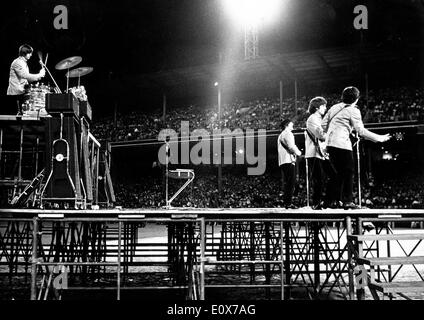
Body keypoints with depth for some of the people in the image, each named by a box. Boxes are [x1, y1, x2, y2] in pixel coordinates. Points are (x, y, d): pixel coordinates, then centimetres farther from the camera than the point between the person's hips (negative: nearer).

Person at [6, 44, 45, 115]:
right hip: (15, 93, -10)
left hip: (21, 92, 10)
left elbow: (27, 78, 20)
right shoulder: (17, 62, -13)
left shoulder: (24, 63, 18)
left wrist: (39, 76, 5)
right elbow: (25, 76, -26)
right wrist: (39, 75, -21)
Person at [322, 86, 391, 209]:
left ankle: (334, 200, 13)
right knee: (348, 172, -1)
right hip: (342, 144, -7)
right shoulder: (353, 110, -4)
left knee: (338, 172, 14)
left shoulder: (334, 108, 16)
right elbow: (361, 131, -8)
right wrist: (379, 138, -1)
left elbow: (324, 124, 15)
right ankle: (348, 201, -3)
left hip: (330, 144, 7)